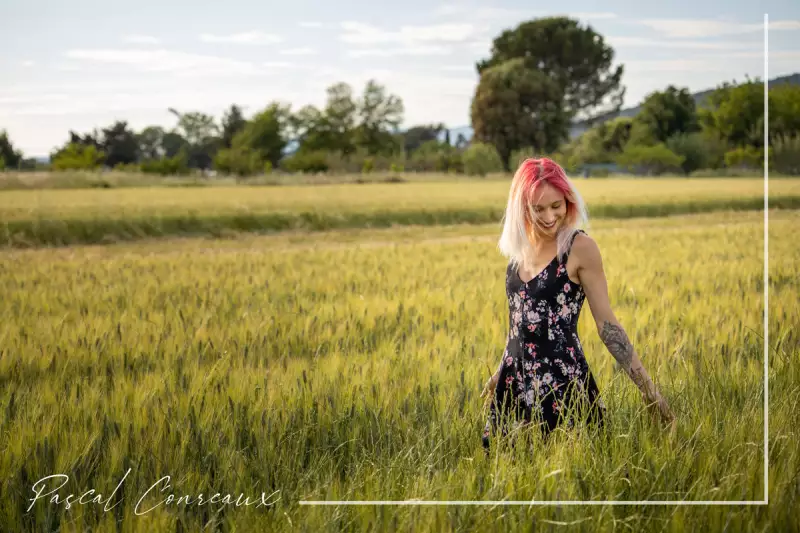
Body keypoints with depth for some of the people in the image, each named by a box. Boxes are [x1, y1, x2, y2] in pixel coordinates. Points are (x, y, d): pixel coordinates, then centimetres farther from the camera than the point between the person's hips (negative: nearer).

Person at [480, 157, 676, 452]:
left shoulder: (580, 247, -10)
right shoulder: (520, 246, 6)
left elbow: (606, 322, -9)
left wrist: (647, 387, -13)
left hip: (562, 381, -6)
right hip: (517, 382, 6)